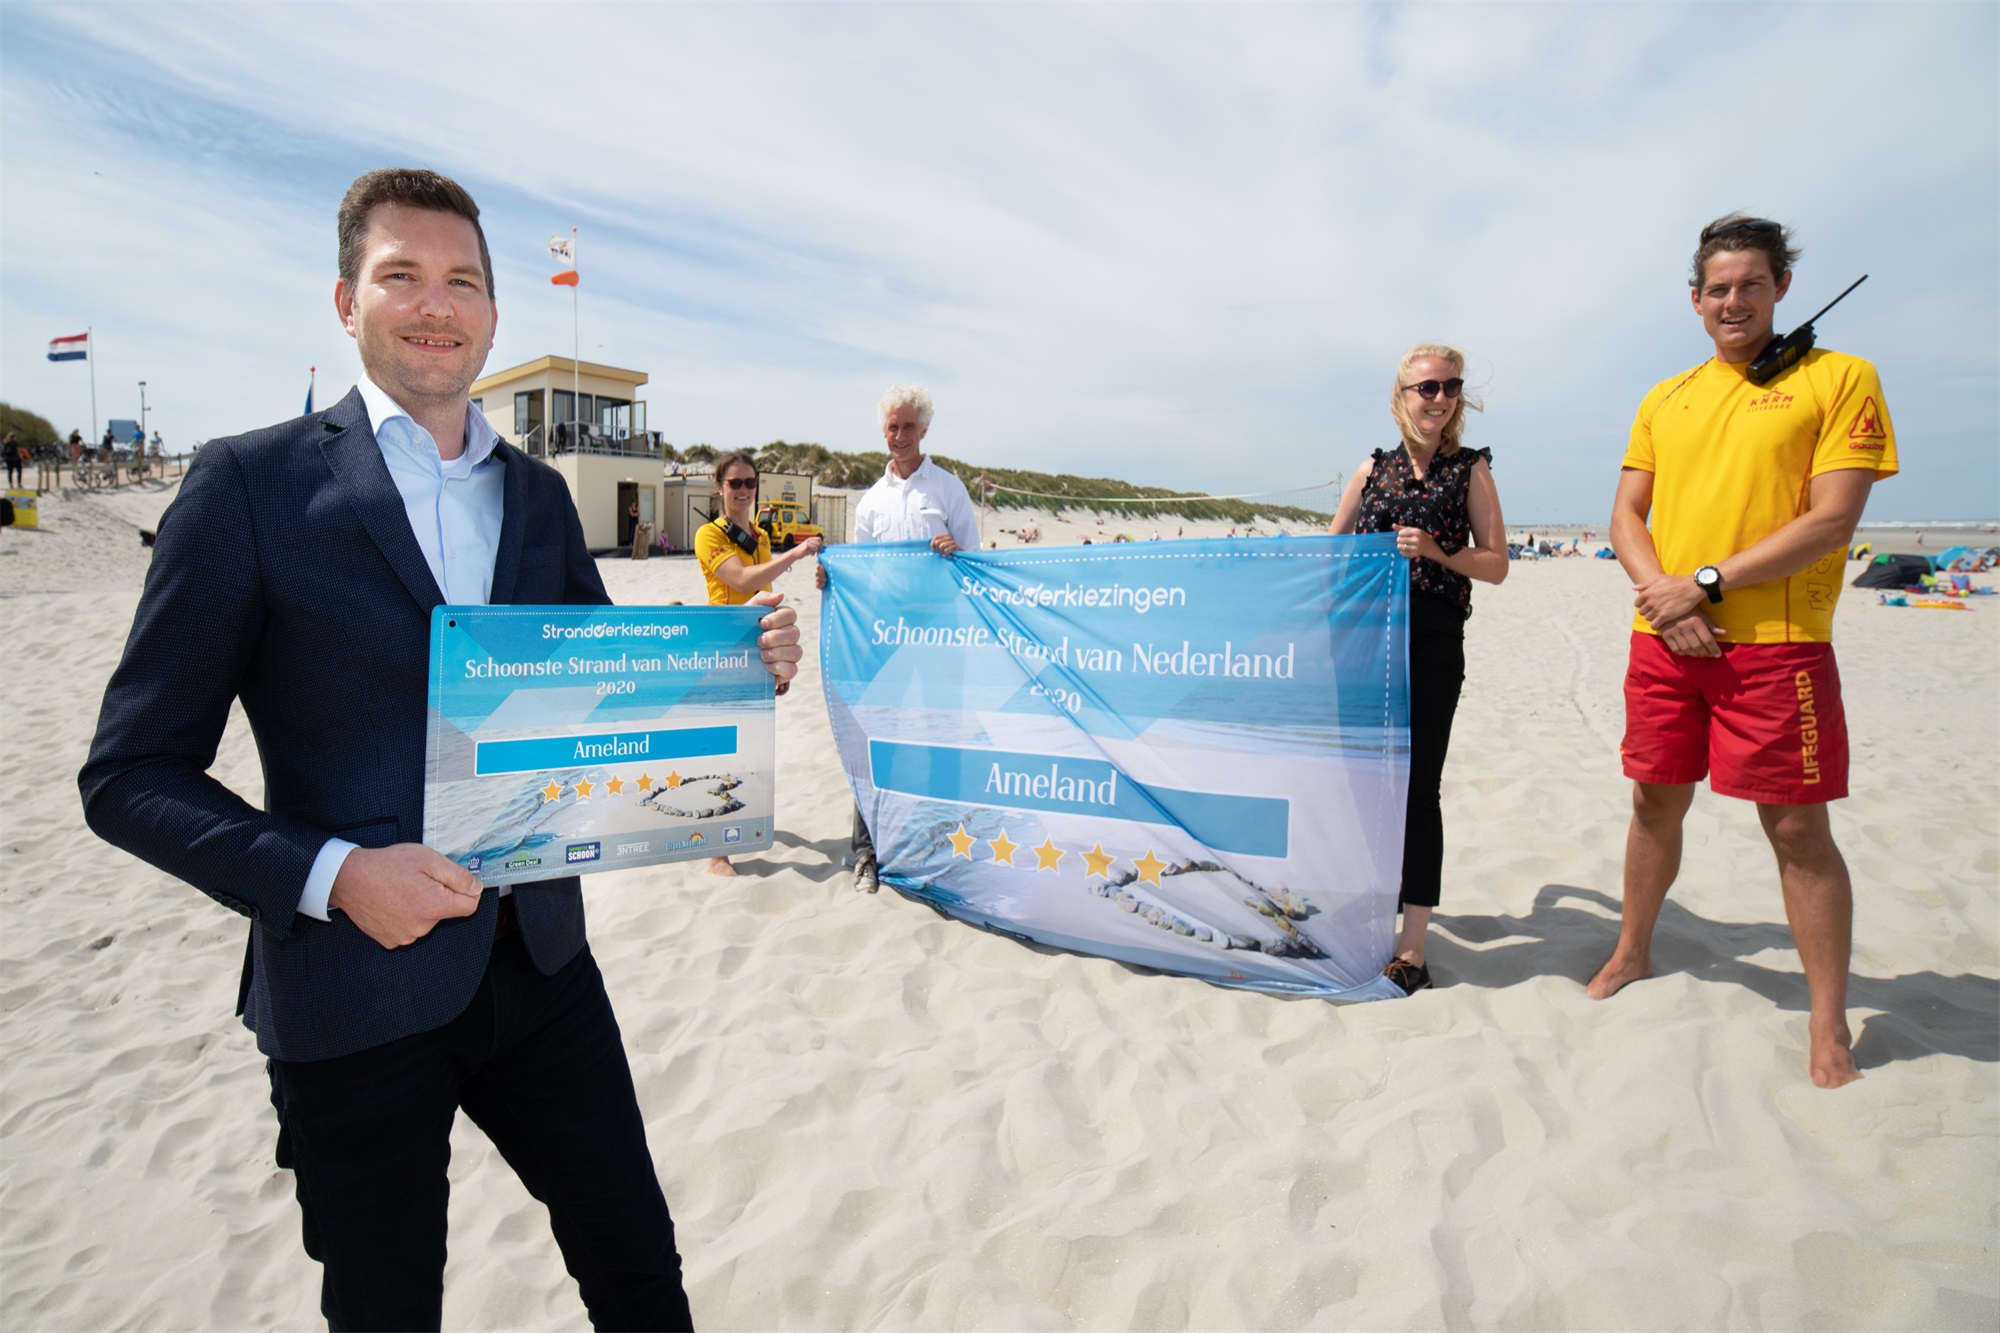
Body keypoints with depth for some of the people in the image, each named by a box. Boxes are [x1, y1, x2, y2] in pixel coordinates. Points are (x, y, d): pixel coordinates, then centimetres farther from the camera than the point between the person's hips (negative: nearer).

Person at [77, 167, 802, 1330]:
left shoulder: (540, 494, 7)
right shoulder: (253, 483, -7)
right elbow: (131, 774, -7)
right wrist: (331, 874, -21)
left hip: (540, 961, 4)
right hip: (352, 994, -3)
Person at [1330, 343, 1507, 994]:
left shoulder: (1471, 469, 5)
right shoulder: (1373, 469, 13)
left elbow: (1496, 566, -1)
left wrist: (1435, 551, -16)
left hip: (1432, 640, -4)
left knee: (1416, 787, -4)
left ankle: (1411, 945, 3)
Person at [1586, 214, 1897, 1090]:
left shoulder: (1840, 379, 0)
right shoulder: (1664, 399, 13)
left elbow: (1833, 521, -9)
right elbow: (1626, 514, 10)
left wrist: (1706, 582, -15)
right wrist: (1658, 591, -8)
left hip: (1776, 645, -4)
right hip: (1663, 643, 4)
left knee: (1797, 828, 1)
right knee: (1655, 802, 13)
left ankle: (1829, 1023, 15)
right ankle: (1632, 953, 31)